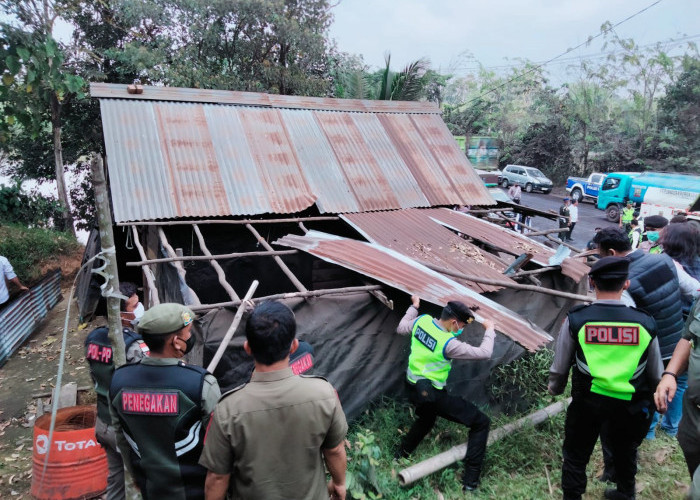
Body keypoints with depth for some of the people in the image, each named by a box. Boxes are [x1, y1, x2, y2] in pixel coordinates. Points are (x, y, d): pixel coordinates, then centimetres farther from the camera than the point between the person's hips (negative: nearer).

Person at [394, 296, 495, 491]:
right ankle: (470, 481, 1)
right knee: (481, 423, 1)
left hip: (413, 387, 8)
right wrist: (489, 330, -3)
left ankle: (402, 453, 47)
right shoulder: (448, 343, -26)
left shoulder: (422, 320, -8)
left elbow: (401, 329, 13)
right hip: (432, 395, -8)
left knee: (426, 418, 40)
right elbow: (484, 353, -20)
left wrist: (414, 307, 26)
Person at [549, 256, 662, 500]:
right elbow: (655, 375, 1)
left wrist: (554, 388, 16)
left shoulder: (575, 320, -16)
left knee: (575, 456, 15)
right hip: (630, 405, 3)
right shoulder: (645, 323, -11)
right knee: (625, 451, 29)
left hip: (587, 401, -3)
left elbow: (559, 368, -5)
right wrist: (651, 399, 22)